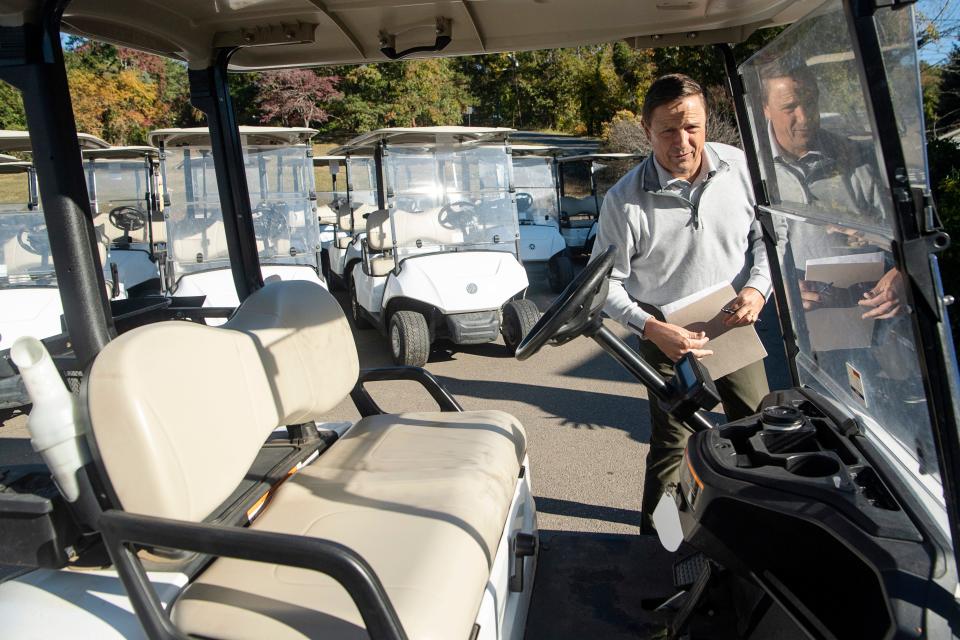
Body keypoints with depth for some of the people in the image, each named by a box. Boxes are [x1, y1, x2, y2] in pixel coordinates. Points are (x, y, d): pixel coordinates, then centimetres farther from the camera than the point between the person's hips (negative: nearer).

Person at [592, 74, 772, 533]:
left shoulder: (740, 167, -8)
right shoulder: (625, 201, -18)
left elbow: (766, 232, 7)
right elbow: (606, 281, -11)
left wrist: (758, 286, -10)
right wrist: (651, 328, -23)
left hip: (734, 323, 4)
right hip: (669, 334, -4)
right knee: (671, 444, 0)